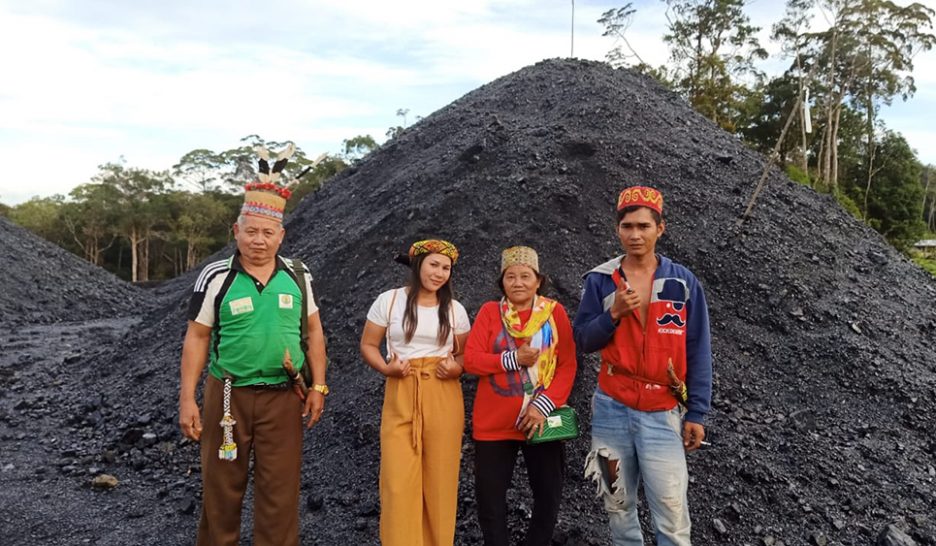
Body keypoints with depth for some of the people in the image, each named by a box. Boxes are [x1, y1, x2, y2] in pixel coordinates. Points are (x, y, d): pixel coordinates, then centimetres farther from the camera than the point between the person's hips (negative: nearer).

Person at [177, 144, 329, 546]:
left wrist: (318, 387, 2)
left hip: (283, 397, 1)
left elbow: (313, 331, 7)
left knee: (280, 493, 7)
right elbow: (196, 338, -1)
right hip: (228, 395, -1)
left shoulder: (297, 275, 2)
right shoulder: (216, 276, -5)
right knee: (221, 490, 11)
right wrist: (187, 398, -5)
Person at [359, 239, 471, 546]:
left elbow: (466, 354, 14)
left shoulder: (455, 309, 8)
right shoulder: (389, 300, 1)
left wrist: (457, 367, -8)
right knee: (398, 480, -5)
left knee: (440, 478, 4)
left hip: (443, 399, 2)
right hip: (400, 398, -1)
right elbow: (368, 345, 6)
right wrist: (385, 368, -12)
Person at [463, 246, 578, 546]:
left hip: (542, 420, 0)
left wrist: (544, 405, -15)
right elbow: (471, 360, -6)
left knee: (548, 495, 11)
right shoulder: (489, 311, 1)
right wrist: (513, 359, -19)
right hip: (494, 422, 0)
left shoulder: (555, 311, 1)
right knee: (490, 497, 9)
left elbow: (568, 364, -4)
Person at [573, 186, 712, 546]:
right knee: (618, 507, 14)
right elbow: (582, 340, 0)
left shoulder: (682, 282, -1)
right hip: (611, 409, 2)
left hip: (662, 415, -1)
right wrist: (613, 314, -17)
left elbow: (698, 352, 0)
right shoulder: (600, 279, 1)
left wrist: (696, 413, -2)